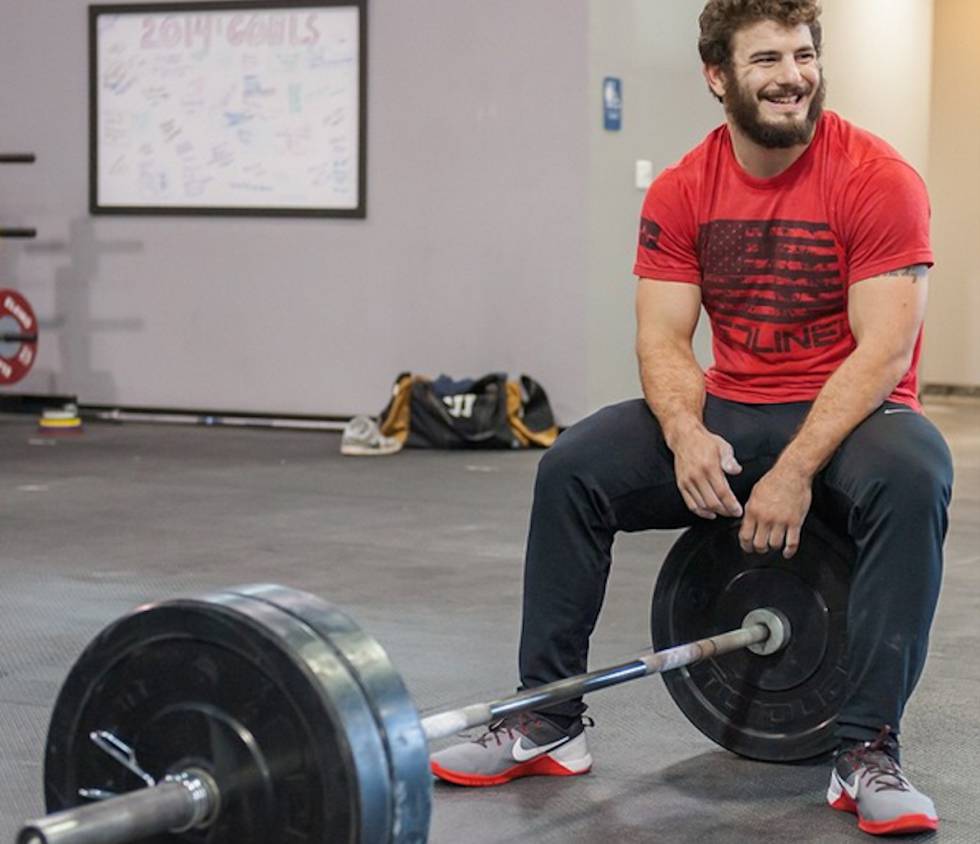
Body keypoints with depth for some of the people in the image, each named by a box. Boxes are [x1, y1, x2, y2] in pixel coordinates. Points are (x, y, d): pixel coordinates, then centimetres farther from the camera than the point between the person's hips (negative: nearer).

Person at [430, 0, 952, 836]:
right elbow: (663, 337, -4)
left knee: (911, 479, -37)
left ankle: (868, 753, -28)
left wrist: (798, 469, -29)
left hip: (851, 414, -4)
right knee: (572, 468, -15)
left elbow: (884, 349, -20)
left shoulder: (878, 179, -14)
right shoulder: (681, 192, -1)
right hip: (730, 415, 4)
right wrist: (686, 432, -25)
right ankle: (547, 724, -4)